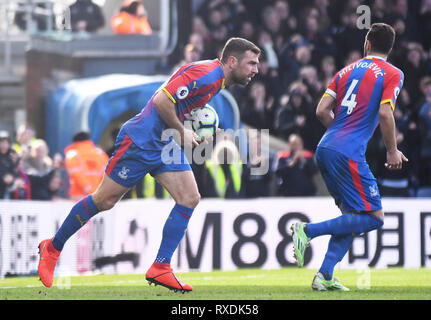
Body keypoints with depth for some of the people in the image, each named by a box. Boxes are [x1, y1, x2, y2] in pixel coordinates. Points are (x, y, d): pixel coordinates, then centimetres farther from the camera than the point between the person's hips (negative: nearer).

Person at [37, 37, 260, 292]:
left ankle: (160, 269, -2)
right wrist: (182, 132, -15)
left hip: (167, 144, 9)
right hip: (141, 140, -9)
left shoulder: (216, 78, 11)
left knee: (190, 198, -5)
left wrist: (193, 134, 10)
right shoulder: (205, 74, -21)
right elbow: (162, 101, -26)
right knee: (104, 200, -1)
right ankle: (52, 248, 16)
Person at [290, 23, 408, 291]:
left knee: (352, 215, 15)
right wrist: (392, 151, -3)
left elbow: (322, 110, 10)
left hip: (325, 148, 8)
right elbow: (385, 113, -14)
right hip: (349, 154, -8)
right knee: (374, 218, -3)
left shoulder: (348, 70, 17)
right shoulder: (393, 74, 0)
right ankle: (308, 231, -12)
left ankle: (325, 276, 3)